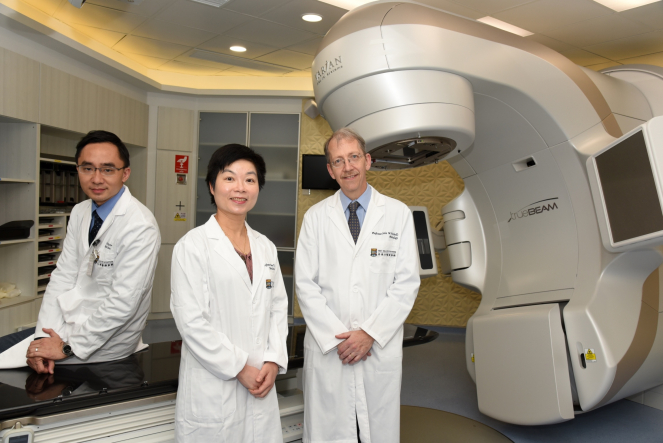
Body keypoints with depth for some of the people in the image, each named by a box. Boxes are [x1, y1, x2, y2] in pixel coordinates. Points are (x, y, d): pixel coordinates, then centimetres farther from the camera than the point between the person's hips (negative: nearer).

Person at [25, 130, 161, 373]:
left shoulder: (140, 227, -22)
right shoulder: (80, 212, 4)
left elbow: (122, 303, -24)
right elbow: (64, 275, 1)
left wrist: (67, 346, -17)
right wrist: (43, 336, -10)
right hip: (71, 323, 7)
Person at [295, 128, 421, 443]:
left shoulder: (398, 214, 2)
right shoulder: (315, 217, 4)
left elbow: (407, 283, -2)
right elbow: (305, 284, 1)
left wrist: (370, 333, -9)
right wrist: (335, 337, -8)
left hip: (381, 348, 0)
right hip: (326, 347, 1)